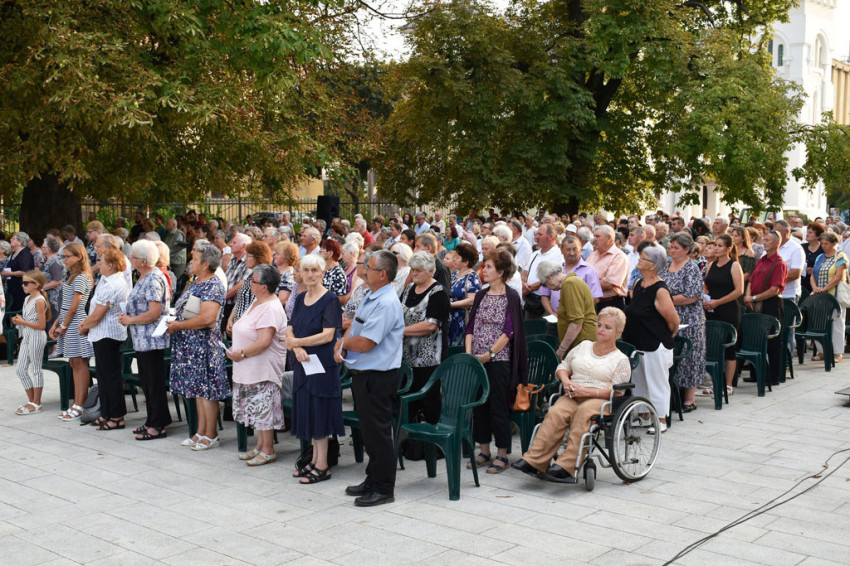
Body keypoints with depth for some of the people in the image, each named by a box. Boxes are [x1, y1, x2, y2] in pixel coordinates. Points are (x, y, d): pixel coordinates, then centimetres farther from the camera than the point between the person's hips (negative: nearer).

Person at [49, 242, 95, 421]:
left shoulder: (81, 278, -13)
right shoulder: (71, 276, 16)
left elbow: (75, 306, -16)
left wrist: (63, 325, -9)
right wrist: (56, 324, 11)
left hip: (76, 323, -9)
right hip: (67, 322, 9)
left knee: (79, 363, -5)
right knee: (73, 363, 10)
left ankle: (79, 407, -1)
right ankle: (77, 405, 14)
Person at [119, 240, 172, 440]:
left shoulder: (153, 280, -18)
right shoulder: (144, 277, 14)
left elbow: (154, 312, -24)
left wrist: (130, 320, -13)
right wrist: (128, 317, 8)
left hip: (151, 340, -11)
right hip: (142, 340, 11)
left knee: (154, 382, -3)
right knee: (147, 381, 16)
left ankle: (158, 425, 4)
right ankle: (152, 421, 25)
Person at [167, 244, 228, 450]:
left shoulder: (213, 286, -16)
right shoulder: (195, 284, 14)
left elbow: (207, 318, -27)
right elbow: (184, 309, 23)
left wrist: (178, 325, -17)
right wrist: (173, 322, 3)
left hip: (204, 345, -10)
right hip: (189, 345, 10)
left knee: (206, 390, -3)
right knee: (198, 389, 14)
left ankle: (211, 436, 5)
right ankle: (201, 432, 21)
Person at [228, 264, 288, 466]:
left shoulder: (270, 309, -20)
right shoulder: (257, 302, 12)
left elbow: (264, 342, -27)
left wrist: (241, 354, -18)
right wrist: (235, 349, 7)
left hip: (264, 368, -10)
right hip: (249, 368, 10)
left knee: (263, 407, -2)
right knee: (256, 409, 15)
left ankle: (268, 451, 7)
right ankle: (260, 447, 24)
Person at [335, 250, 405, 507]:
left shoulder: (386, 304, -21)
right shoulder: (370, 297, 11)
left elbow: (365, 343, -24)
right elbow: (353, 327, 16)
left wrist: (344, 343, -5)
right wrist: (340, 347, -4)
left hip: (377, 377, -10)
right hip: (362, 375, 10)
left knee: (378, 432, -1)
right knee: (368, 430, 18)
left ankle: (384, 489, 9)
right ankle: (372, 481, 31)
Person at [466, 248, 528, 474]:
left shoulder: (511, 297, -6)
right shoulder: (480, 296, 11)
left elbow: (509, 332, -12)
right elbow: (471, 327, 10)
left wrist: (490, 353, -15)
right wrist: (468, 353, -3)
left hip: (498, 360, -6)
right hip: (477, 360, 6)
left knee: (498, 408, -2)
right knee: (479, 405, 9)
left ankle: (502, 455, 8)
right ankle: (484, 451, 20)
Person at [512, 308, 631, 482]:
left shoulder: (621, 360, 10)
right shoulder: (584, 346, 24)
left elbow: (616, 392, -2)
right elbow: (563, 367, 25)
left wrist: (587, 391, -13)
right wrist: (566, 381, 1)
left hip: (599, 399, -3)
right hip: (572, 396, 4)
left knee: (583, 411, -39)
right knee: (556, 412, -31)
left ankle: (567, 466, -47)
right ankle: (533, 462, -42)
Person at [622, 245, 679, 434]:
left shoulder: (660, 290, -18)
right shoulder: (638, 284, 7)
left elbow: (674, 321, -14)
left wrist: (665, 337, 1)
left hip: (655, 347, -8)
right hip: (637, 344, 8)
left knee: (657, 382, 3)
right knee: (639, 382, 16)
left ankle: (661, 420, 14)